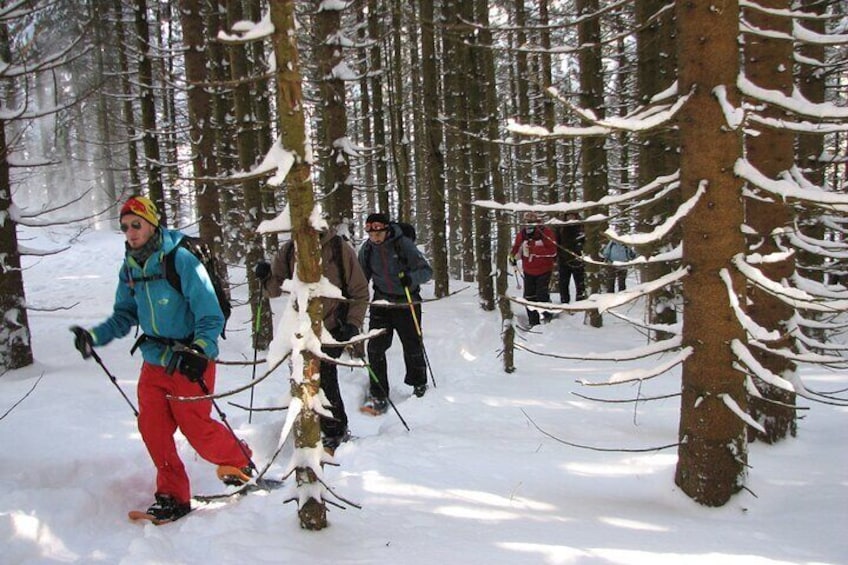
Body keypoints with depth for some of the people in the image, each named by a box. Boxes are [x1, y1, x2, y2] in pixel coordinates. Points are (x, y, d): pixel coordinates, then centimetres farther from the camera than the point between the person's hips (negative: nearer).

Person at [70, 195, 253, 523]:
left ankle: (238, 459, 26)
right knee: (152, 429, 3)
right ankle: (173, 496, 19)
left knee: (195, 428, -3)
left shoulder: (181, 261, -16)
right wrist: (94, 336, -3)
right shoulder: (129, 268, 5)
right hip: (154, 362, 7)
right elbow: (124, 317, 13)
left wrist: (198, 351, -32)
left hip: (189, 361, -6)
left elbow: (211, 317, -18)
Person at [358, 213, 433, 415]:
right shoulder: (368, 248, -3)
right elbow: (361, 277, 11)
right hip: (381, 302, 3)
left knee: (413, 346, 9)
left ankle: (419, 384, 36)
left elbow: (427, 271, -14)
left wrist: (411, 277, -33)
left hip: (407, 303, -2)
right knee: (375, 347, -10)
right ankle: (378, 396, -3)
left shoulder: (403, 244, -15)